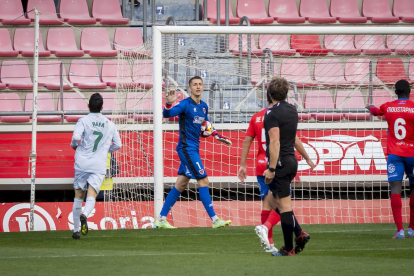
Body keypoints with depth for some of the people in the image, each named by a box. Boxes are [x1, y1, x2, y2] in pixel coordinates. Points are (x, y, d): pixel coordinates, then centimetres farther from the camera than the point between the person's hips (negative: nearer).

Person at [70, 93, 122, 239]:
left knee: (78, 196, 12)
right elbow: (118, 145, 16)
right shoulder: (110, 124, 10)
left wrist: (74, 145, 6)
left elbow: (76, 136, -17)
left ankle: (76, 229, 14)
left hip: (82, 163, -1)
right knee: (91, 196, -8)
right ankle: (84, 214, -41)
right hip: (99, 165, 1)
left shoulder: (83, 121, -1)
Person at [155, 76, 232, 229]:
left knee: (181, 184, 10)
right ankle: (214, 219, -11)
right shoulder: (185, 104, -12)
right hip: (186, 147, -8)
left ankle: (161, 219, 15)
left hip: (193, 149, 8)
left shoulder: (204, 106, 12)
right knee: (203, 180, -12)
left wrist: (219, 136, 23)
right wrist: (168, 104, -46)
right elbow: (167, 114, -26)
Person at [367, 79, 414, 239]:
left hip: (394, 154, 1)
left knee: (395, 189, -9)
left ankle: (400, 230, -22)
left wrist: (371, 108, 50)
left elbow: (375, 111, 29)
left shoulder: (388, 107, 6)